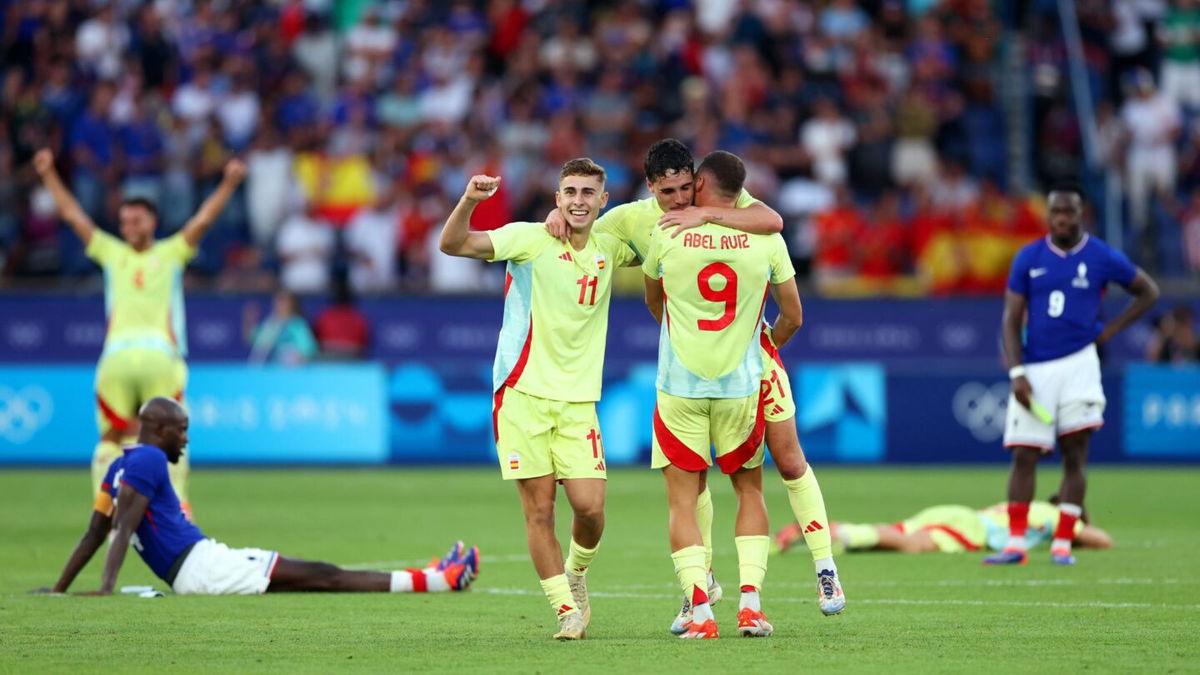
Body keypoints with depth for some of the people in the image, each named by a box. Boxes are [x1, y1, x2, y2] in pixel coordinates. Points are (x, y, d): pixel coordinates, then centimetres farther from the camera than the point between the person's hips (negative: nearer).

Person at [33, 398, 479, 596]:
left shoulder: (120, 468, 18)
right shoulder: (147, 461, -10)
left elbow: (92, 537, 18)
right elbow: (122, 529, -20)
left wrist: (58, 590, 20)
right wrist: (107, 588, -28)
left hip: (193, 574, 10)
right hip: (200, 566, -10)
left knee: (314, 576, 10)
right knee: (319, 576, -9)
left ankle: (429, 578, 11)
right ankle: (436, 581, -10)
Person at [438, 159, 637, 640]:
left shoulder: (608, 248, 9)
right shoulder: (531, 239, -5)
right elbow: (451, 244, -13)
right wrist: (469, 200, -31)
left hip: (577, 401, 3)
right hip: (522, 394, -3)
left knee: (590, 506, -7)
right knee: (539, 510, -4)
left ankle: (577, 574, 23)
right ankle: (567, 610, 8)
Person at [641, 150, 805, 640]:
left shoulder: (666, 237, -5)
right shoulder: (766, 240, -3)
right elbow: (792, 316, 7)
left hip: (679, 386, -1)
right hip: (740, 384, 1)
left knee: (682, 499, 4)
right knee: (749, 490, 16)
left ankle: (700, 611, -8)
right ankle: (750, 603, 4)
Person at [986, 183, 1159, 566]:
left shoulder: (1102, 258, 0)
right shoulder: (1028, 258, 3)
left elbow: (1148, 292, 13)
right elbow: (1012, 319, 3)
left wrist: (1110, 330, 2)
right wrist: (1017, 373, -8)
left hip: (1078, 363, -1)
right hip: (1034, 369, 1)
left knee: (1075, 455, -5)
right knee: (1024, 456, -3)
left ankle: (1062, 544, -1)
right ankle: (1016, 544, 0)